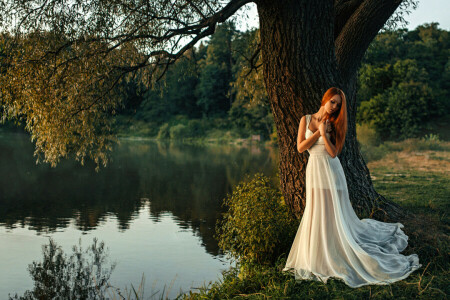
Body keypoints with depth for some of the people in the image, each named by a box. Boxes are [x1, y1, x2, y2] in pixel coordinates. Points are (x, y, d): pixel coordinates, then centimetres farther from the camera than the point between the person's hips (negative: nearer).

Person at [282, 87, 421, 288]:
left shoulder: (334, 124, 1)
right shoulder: (306, 119, 4)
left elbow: (333, 153, -9)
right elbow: (300, 147, -3)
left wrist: (323, 133, -16)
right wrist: (317, 131, -9)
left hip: (330, 171, -2)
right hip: (314, 171, 2)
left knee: (334, 215, -1)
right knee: (316, 214, 8)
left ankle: (339, 255, 11)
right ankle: (320, 255, 23)